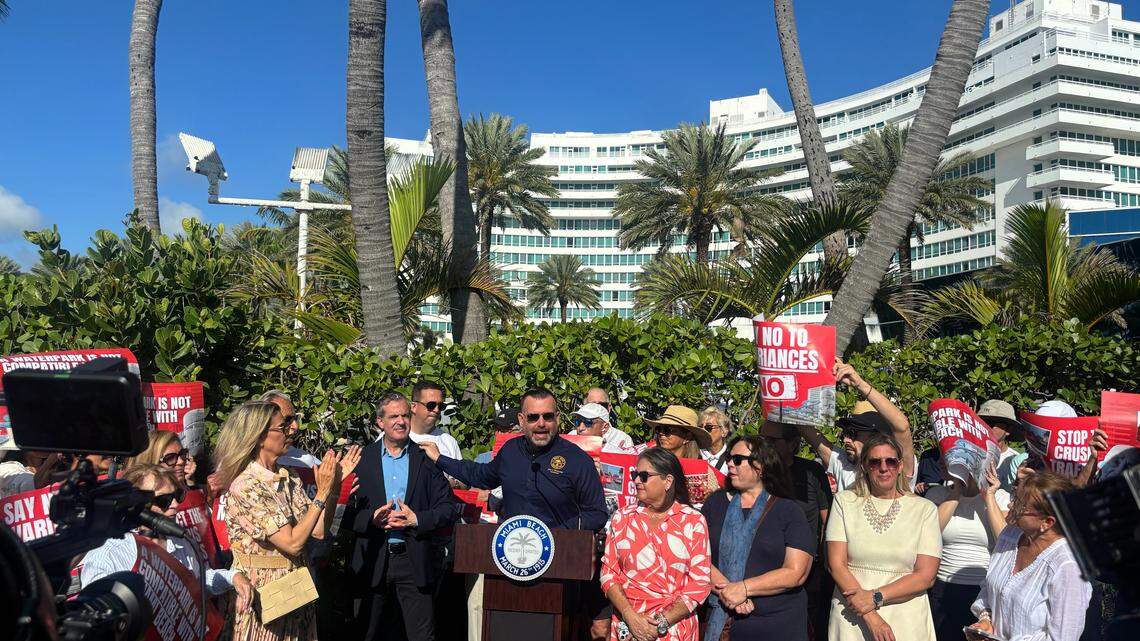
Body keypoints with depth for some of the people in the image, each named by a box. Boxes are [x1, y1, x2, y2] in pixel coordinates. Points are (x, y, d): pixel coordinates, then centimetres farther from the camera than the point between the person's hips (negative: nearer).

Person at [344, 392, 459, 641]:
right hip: (372, 562, 1)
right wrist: (372, 518, -17)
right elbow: (348, 511, 0)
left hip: (415, 561, -1)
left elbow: (449, 508, 0)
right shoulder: (362, 459, 5)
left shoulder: (426, 458, 4)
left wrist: (416, 519, -13)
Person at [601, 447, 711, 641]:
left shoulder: (693, 521, -4)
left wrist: (662, 622, -13)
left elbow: (699, 584, -6)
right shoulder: (622, 518, 3)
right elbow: (609, 573, 0)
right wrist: (630, 616, -13)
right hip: (627, 625, 2)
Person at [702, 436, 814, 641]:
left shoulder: (788, 511, -2)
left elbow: (796, 573, -11)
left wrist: (743, 588, -16)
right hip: (720, 619, 2)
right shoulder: (715, 503, 4)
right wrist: (724, 589, -19)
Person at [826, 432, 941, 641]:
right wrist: (871, 618, -15)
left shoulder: (925, 509, 0)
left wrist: (875, 597, -17)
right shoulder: (844, 501, 1)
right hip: (852, 621, 0)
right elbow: (836, 564, -6)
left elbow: (926, 576, -6)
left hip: (906, 622, 0)